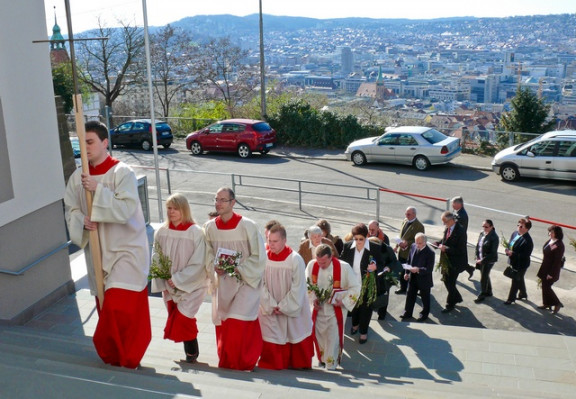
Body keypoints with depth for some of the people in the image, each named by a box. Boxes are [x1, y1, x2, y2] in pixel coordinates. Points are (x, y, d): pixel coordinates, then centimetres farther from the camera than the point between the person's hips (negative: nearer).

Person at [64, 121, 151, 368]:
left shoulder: (122, 172, -14)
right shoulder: (77, 177, 2)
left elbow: (127, 209, -23)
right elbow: (70, 209, 7)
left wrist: (98, 189, -26)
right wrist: (82, 221, -15)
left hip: (125, 249, -5)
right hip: (97, 251, 6)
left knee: (120, 306, -9)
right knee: (106, 306, 14)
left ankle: (125, 358, 11)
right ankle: (112, 355, 32)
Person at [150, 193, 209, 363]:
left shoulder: (195, 232, -15)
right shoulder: (161, 232, -3)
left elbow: (198, 263, -15)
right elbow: (156, 259, 4)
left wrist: (178, 279, -17)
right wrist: (162, 284, -4)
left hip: (191, 285, -4)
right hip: (170, 286, 5)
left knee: (182, 319, -11)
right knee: (176, 320, 9)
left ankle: (192, 352, 14)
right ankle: (191, 351, 28)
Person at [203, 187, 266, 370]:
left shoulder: (247, 226, -14)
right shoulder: (210, 227, -1)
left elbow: (258, 256, -9)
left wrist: (238, 269, -18)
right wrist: (215, 266, -7)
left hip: (245, 281, -4)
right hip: (222, 283, 5)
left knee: (238, 323, -12)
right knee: (222, 324, 9)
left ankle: (243, 362, 6)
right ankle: (226, 361, 26)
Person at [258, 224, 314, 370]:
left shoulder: (296, 259, -14)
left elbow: (298, 287, -12)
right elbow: (262, 285, -5)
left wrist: (283, 307, -13)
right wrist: (271, 306, -11)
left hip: (292, 310, -2)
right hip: (269, 311, 2)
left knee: (295, 334, 8)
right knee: (270, 336, 3)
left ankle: (297, 363, 27)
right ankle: (271, 364, 20)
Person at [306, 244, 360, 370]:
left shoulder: (344, 267, -22)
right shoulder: (312, 265, -12)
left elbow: (355, 286, -10)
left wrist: (344, 301, -17)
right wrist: (313, 299, -8)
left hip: (336, 309, -3)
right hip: (318, 308, 3)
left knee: (333, 337, 1)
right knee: (318, 334, 15)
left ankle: (331, 362, 21)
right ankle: (322, 358, 39)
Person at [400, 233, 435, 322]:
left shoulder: (430, 253, -24)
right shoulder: (413, 246, -6)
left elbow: (429, 269, -24)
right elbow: (409, 260, 8)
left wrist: (418, 270, -35)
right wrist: (407, 272, 7)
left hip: (424, 280, -6)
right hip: (413, 278, 6)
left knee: (425, 298, 16)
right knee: (410, 295, 18)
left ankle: (424, 314, 35)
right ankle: (407, 313, 34)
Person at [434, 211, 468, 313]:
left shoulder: (460, 231, -24)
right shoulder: (447, 229, 0)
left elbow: (460, 250, -24)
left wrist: (446, 249, -29)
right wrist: (438, 243, -4)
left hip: (456, 261, -8)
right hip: (447, 259, 8)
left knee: (450, 283, 3)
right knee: (446, 280, 19)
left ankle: (450, 305, 22)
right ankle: (457, 298, 42)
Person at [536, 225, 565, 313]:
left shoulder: (559, 245, -24)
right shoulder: (550, 241, 2)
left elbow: (557, 261, -22)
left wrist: (551, 274, -19)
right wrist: (542, 269, 16)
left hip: (552, 270, -8)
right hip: (545, 268, 8)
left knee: (547, 287, -1)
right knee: (544, 286, 16)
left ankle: (557, 304, 16)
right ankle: (546, 303, 31)